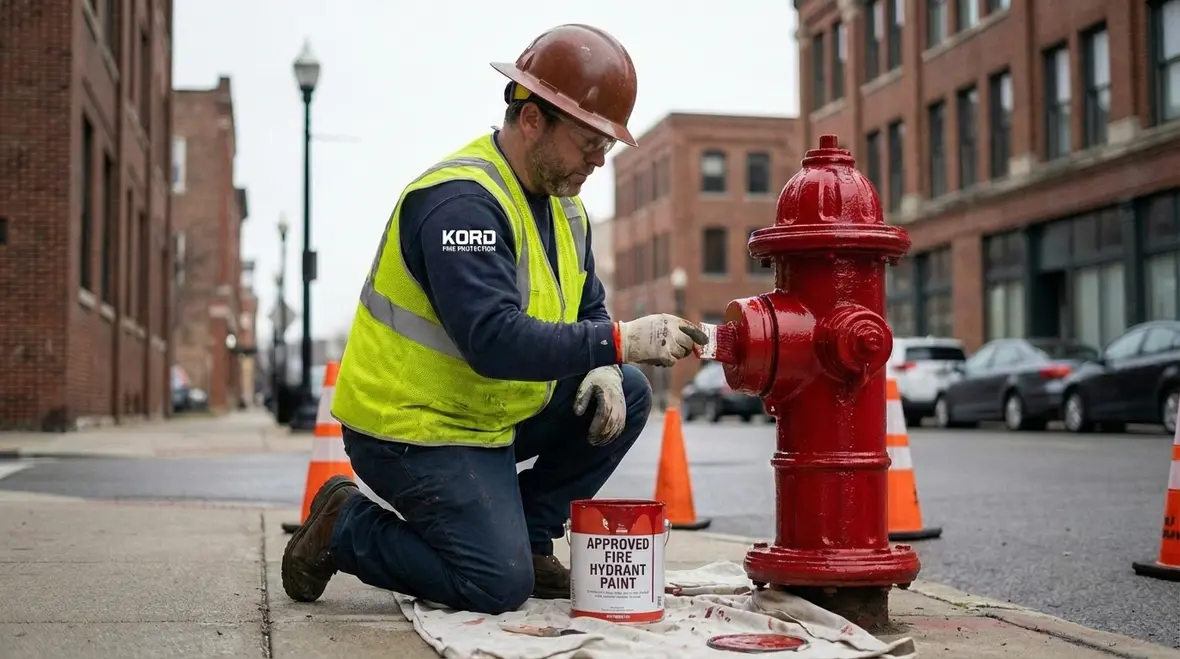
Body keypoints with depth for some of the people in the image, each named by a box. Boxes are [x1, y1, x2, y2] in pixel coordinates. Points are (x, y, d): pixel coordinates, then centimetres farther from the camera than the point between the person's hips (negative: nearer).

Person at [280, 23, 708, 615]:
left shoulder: (560, 201, 6)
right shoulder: (460, 200, -24)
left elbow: (587, 311, 11)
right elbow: (494, 340, -35)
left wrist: (602, 370, -11)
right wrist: (618, 342, -35)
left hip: (493, 413, 9)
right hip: (413, 428, -9)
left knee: (625, 396, 0)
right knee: (500, 586, -16)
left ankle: (525, 537, 10)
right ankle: (344, 527, 5)